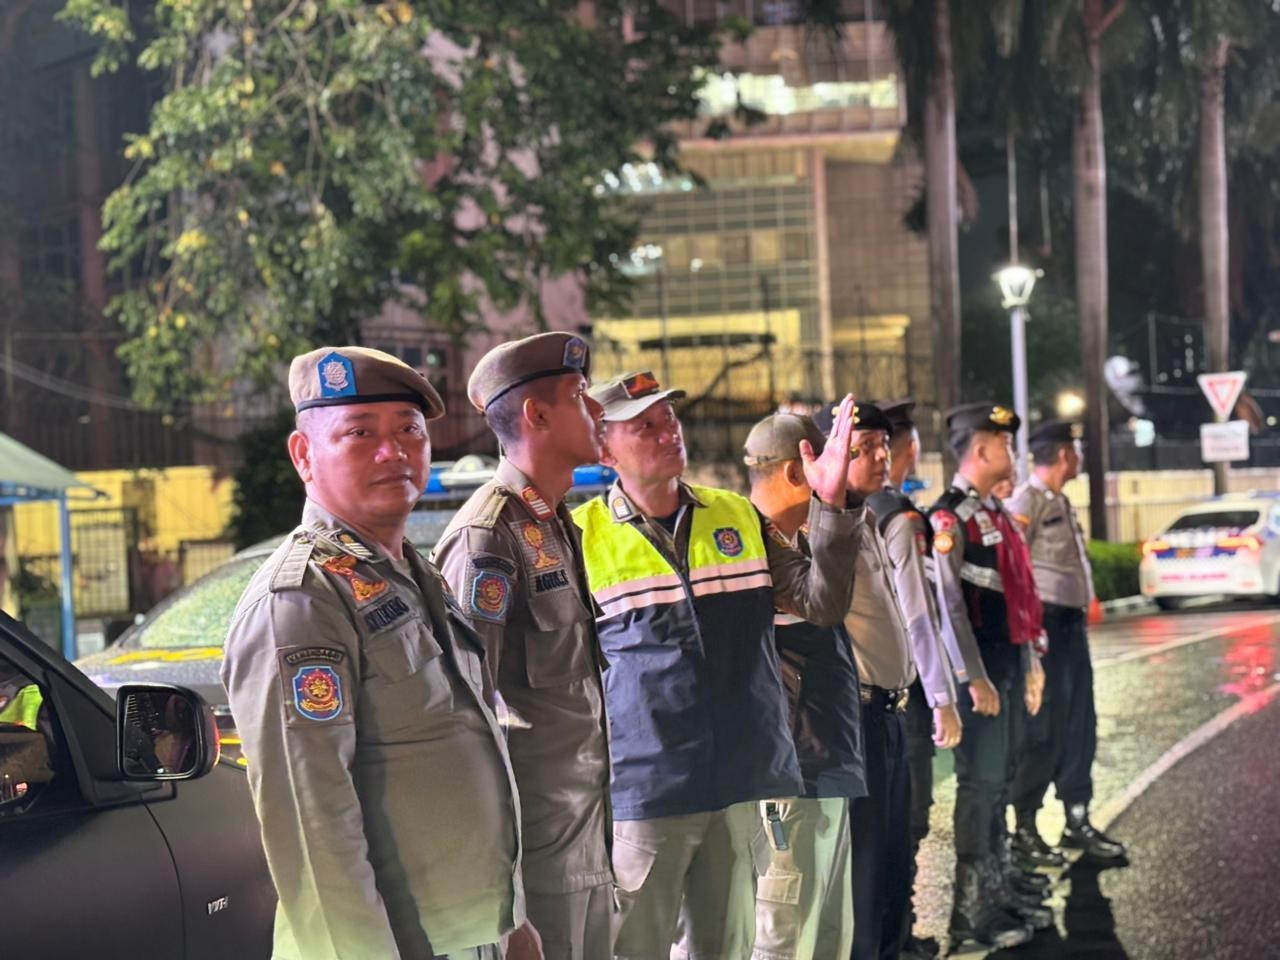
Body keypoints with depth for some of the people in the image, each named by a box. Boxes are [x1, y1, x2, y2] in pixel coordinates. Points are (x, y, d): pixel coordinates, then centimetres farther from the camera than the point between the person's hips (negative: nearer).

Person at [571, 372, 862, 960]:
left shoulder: (740, 518, 9)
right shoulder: (581, 540, -4)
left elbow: (820, 603, 1)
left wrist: (832, 507, -11)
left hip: (741, 788, 4)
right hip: (641, 792, -4)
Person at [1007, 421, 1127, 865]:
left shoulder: (1061, 502, 17)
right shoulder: (1027, 501, -12)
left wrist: (1085, 606, 16)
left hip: (1071, 623, 9)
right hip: (1044, 624, -9)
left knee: (1079, 725, 12)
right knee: (1045, 730, -7)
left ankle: (1077, 820, 21)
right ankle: (1024, 828, 1)